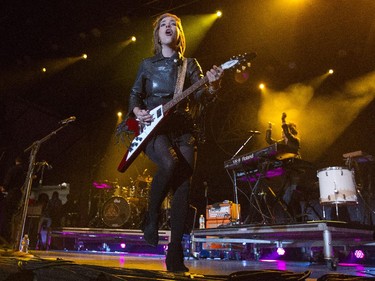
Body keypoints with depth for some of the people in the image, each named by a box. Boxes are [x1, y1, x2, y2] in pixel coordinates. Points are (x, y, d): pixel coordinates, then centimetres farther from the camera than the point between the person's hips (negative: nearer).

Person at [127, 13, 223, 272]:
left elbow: (202, 96, 2)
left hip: (183, 130, 2)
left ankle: (175, 254, -2)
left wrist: (212, 85, -22)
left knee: (184, 187, -11)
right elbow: (135, 94, 17)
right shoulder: (148, 64, 17)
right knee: (170, 163, -33)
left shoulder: (190, 64, 15)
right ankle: (152, 217, -6)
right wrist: (137, 111, -6)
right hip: (153, 128, -1)